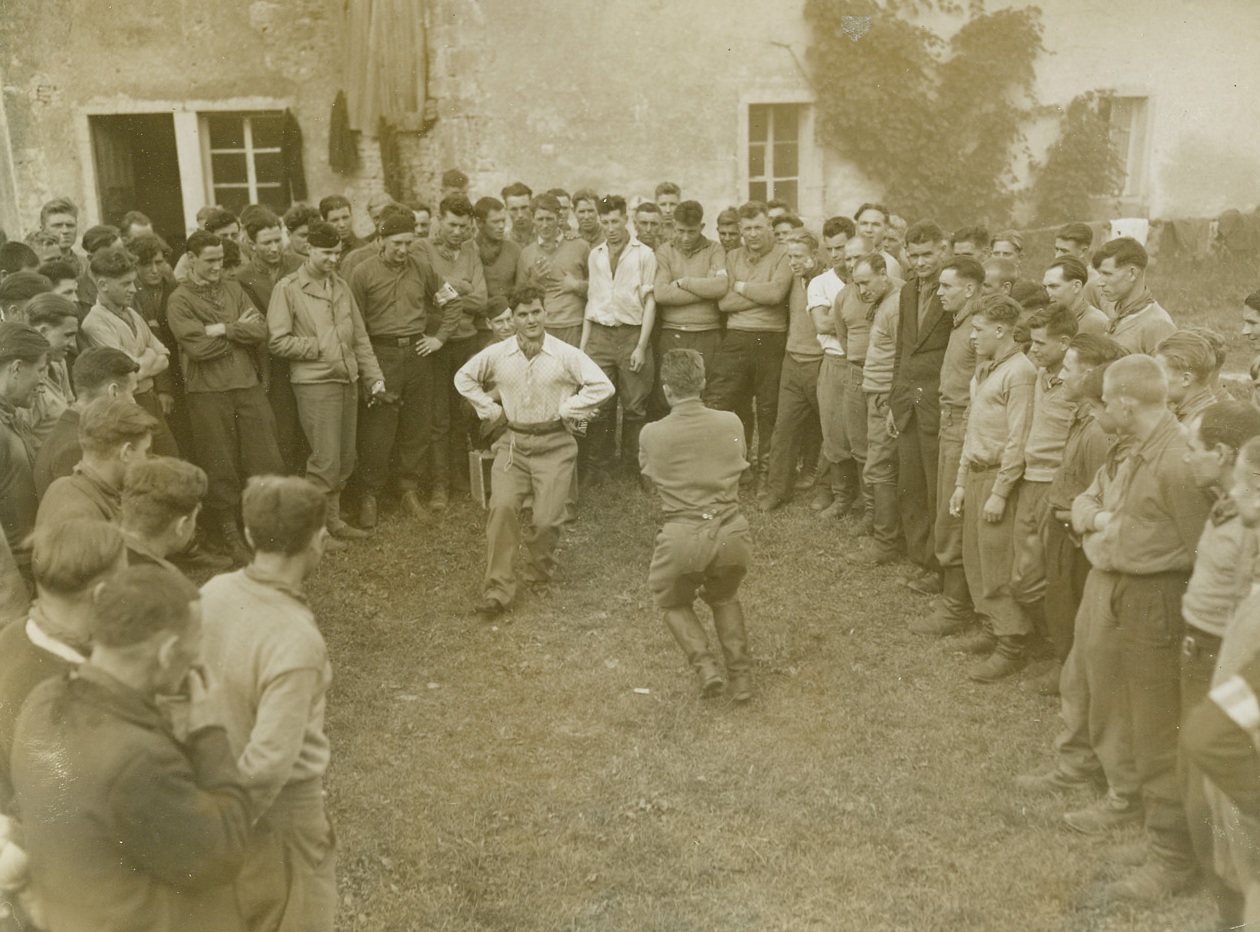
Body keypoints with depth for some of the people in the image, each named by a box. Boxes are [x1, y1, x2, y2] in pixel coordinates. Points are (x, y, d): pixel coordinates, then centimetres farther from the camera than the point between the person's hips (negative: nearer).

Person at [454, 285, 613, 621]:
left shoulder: (566, 355, -3)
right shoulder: (496, 354, 5)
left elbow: (603, 386, -7)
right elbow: (463, 378, 20)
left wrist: (566, 410, -6)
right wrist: (490, 410, 10)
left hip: (554, 445, -2)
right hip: (512, 442, 2)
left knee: (547, 519, -11)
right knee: (502, 506, -19)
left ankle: (538, 579, 17)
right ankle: (497, 590, -13)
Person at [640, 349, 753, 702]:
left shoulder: (651, 434, -3)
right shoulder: (731, 423, 2)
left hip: (682, 538, -2)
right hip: (731, 534, 2)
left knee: (672, 603, 26)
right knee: (725, 597, 31)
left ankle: (704, 665, 6)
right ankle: (740, 675, 20)